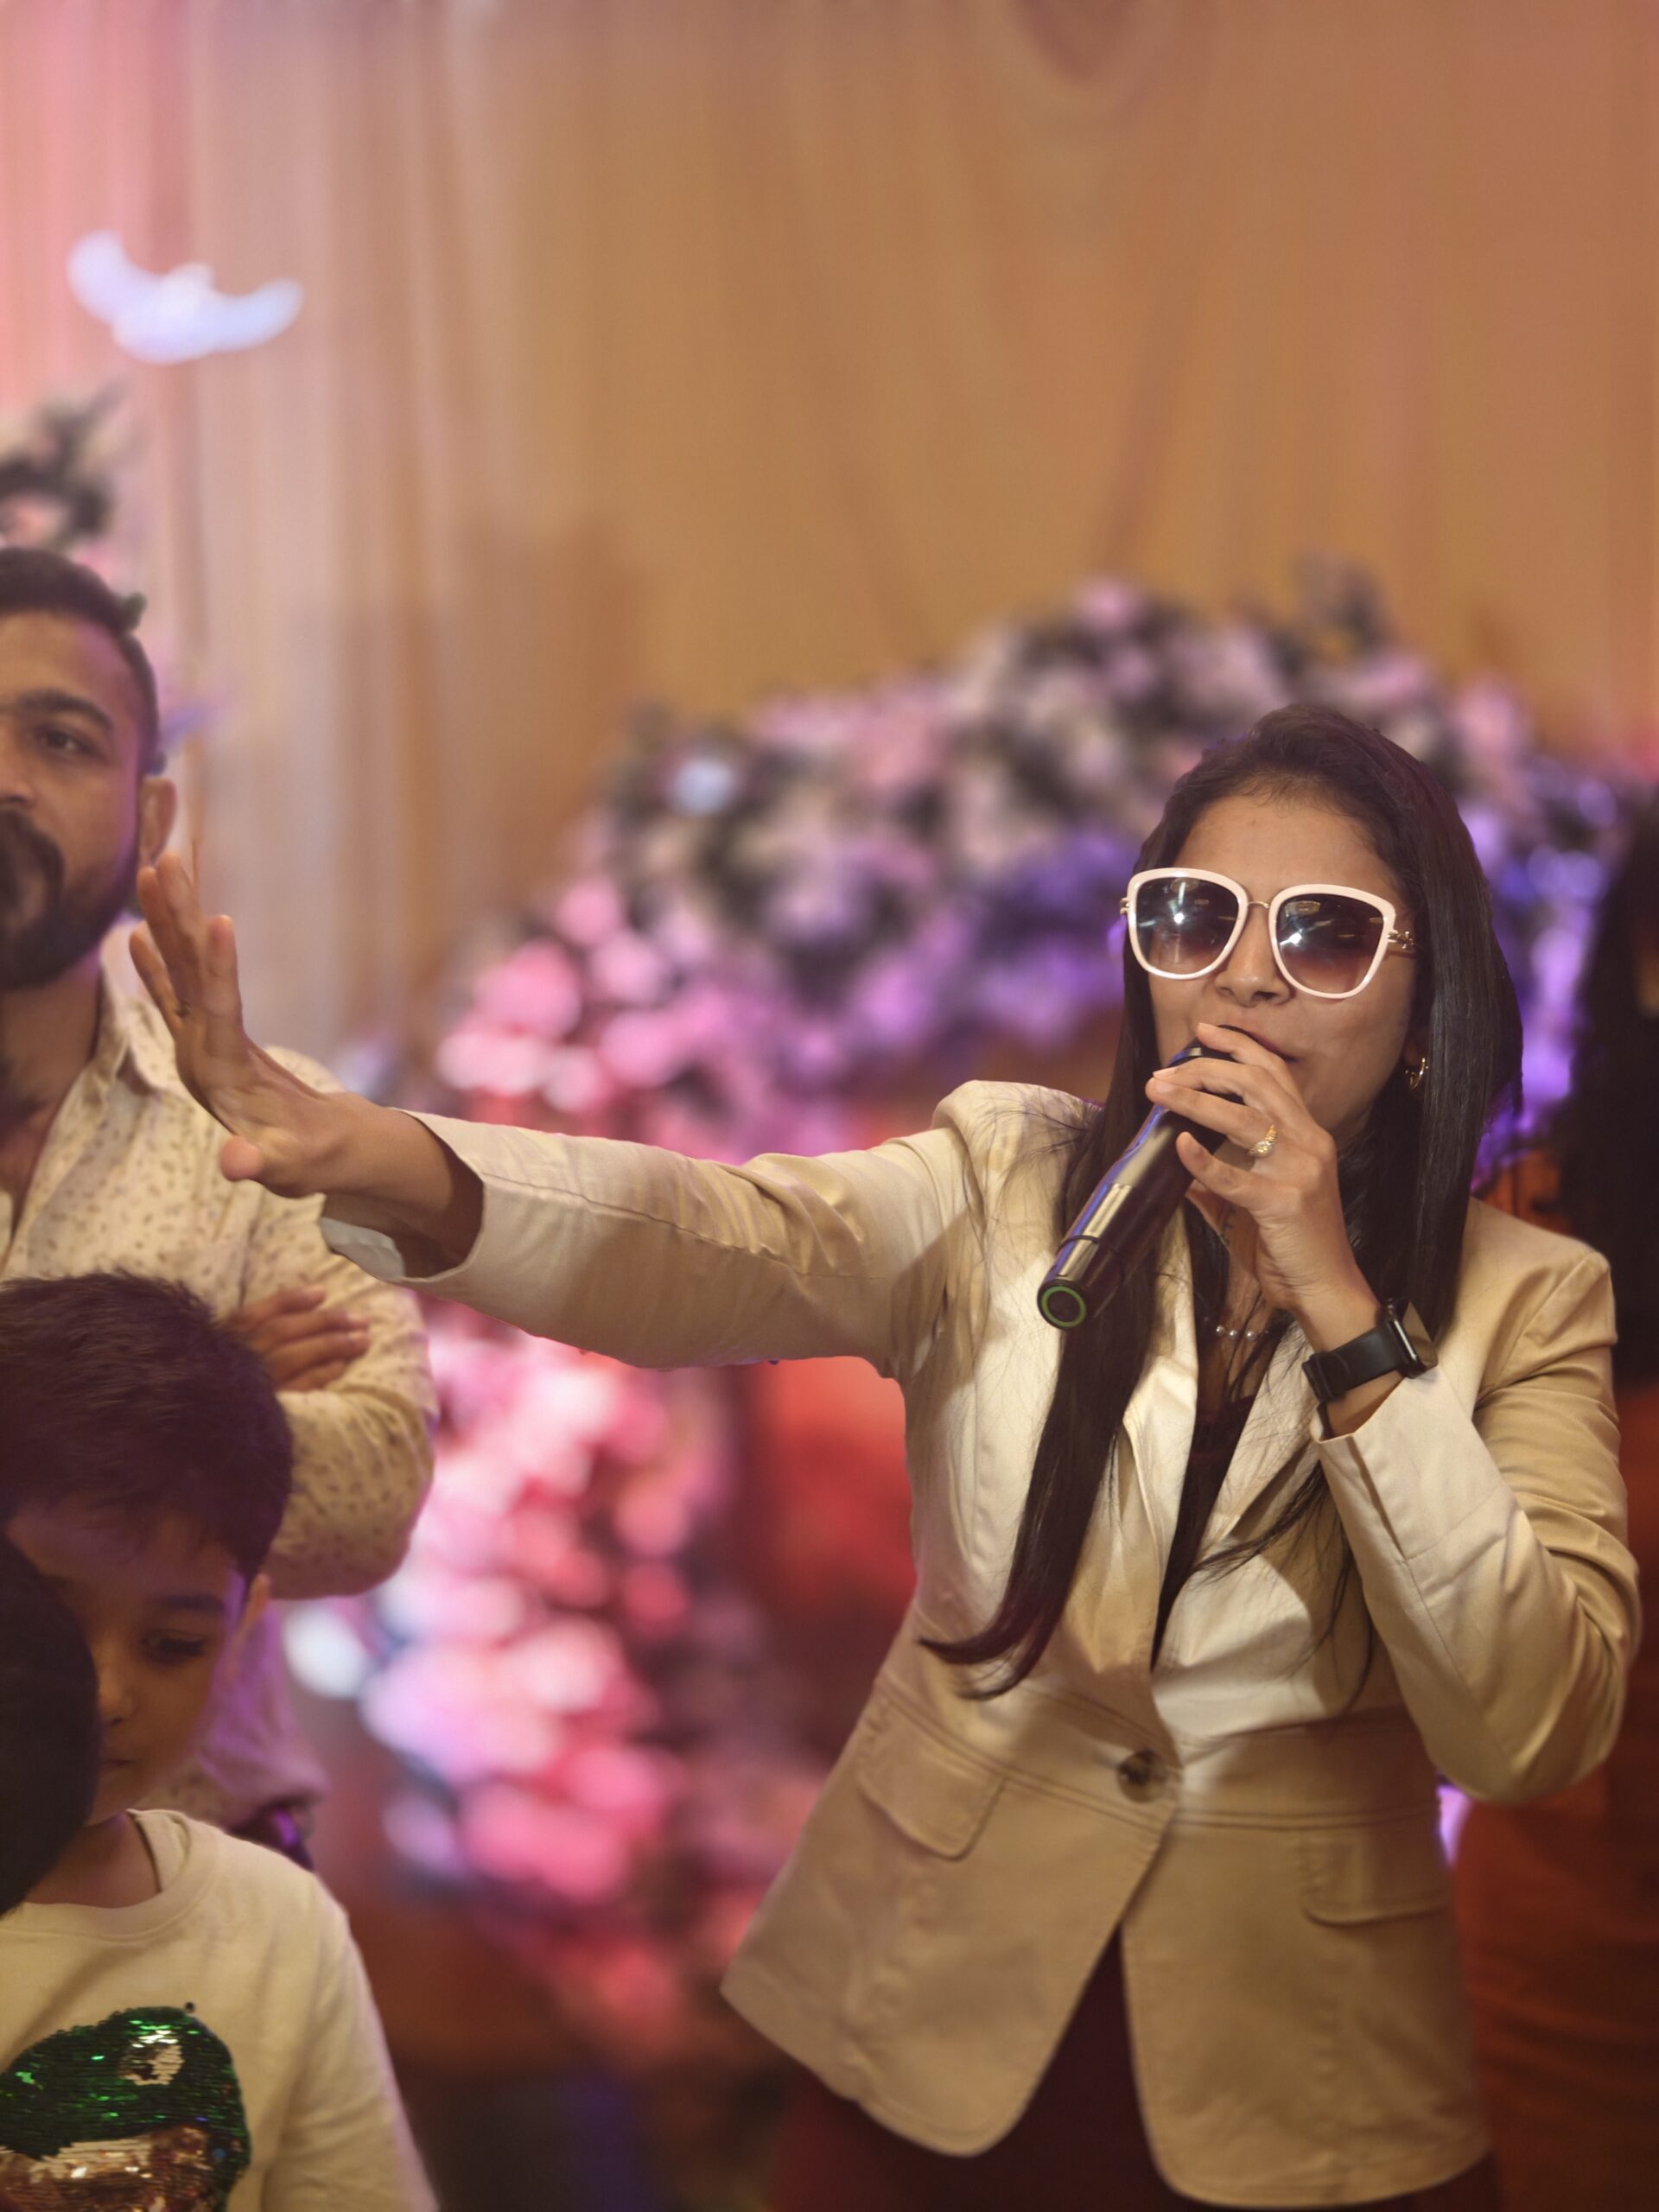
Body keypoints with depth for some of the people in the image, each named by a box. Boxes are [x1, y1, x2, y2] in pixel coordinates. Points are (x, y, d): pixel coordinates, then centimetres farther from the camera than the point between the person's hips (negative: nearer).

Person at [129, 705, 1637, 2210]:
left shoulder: (1526, 1305, -5)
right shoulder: (1005, 1184, -5)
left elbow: (1534, 1732, -17)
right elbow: (723, 1248, -24)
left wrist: (1343, 1314, -23)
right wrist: (384, 1165, -43)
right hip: (933, 2029, 0)